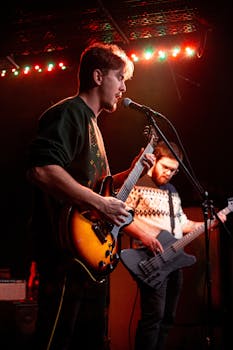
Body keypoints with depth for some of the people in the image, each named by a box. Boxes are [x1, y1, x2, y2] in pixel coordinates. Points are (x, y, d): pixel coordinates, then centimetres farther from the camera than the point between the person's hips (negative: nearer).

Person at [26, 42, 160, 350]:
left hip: (94, 255, 11)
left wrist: (131, 172, 18)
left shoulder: (91, 123, 22)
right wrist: (99, 202, -24)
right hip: (68, 251, -11)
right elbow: (41, 170, -27)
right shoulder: (68, 113, -10)